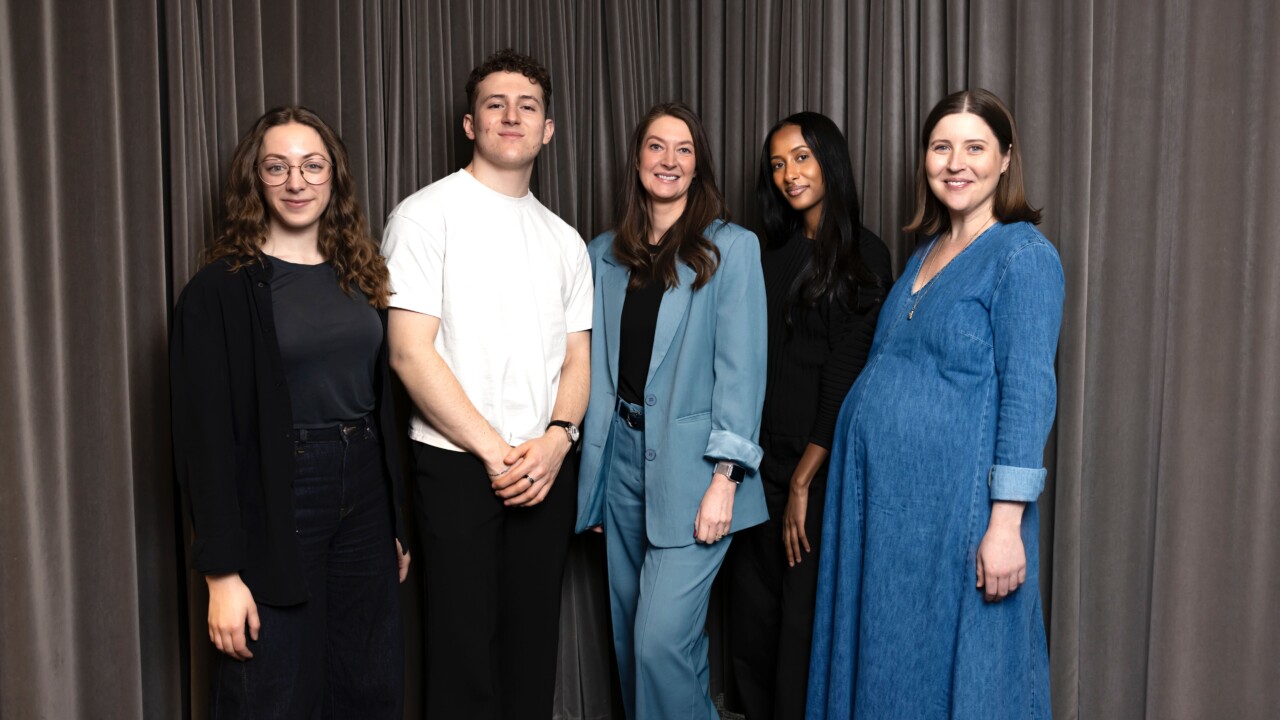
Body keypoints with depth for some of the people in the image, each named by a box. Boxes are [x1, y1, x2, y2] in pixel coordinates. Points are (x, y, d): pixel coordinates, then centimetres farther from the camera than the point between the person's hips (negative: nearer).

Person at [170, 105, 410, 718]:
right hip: (276, 507, -5)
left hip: (364, 503, 5)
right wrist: (221, 572, -15)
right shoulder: (222, 289, -7)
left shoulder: (360, 277, 10)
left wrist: (397, 526, 11)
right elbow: (206, 436, -11)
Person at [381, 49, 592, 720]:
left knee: (532, 641, 10)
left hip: (547, 466, 5)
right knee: (464, 646, 1)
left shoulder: (564, 240, 14)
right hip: (456, 462, -4)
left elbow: (577, 358, 12)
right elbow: (410, 353, -9)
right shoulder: (427, 216, -2)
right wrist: (495, 451, -12)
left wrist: (556, 439, -7)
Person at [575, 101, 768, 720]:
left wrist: (725, 477, -15)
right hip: (621, 455, 5)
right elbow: (595, 364, 12)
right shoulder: (605, 254, 11)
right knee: (629, 637, 14)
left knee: (662, 639, -10)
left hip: (690, 464, -5)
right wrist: (590, 472, 9)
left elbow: (740, 368, -8)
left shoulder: (731, 248, -3)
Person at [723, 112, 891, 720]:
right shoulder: (777, 253, 13)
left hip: (816, 464, -6)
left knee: (805, 615, 2)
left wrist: (803, 481, -13)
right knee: (753, 607, 12)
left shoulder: (863, 256, -6)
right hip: (759, 456, 6)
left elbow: (845, 378, -11)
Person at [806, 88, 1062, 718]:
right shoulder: (925, 253, 14)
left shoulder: (1023, 254, -9)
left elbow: (1028, 393, -16)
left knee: (951, 669, 7)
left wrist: (1007, 522, -21)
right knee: (880, 663, 16)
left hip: (955, 502, -7)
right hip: (880, 497, 7)